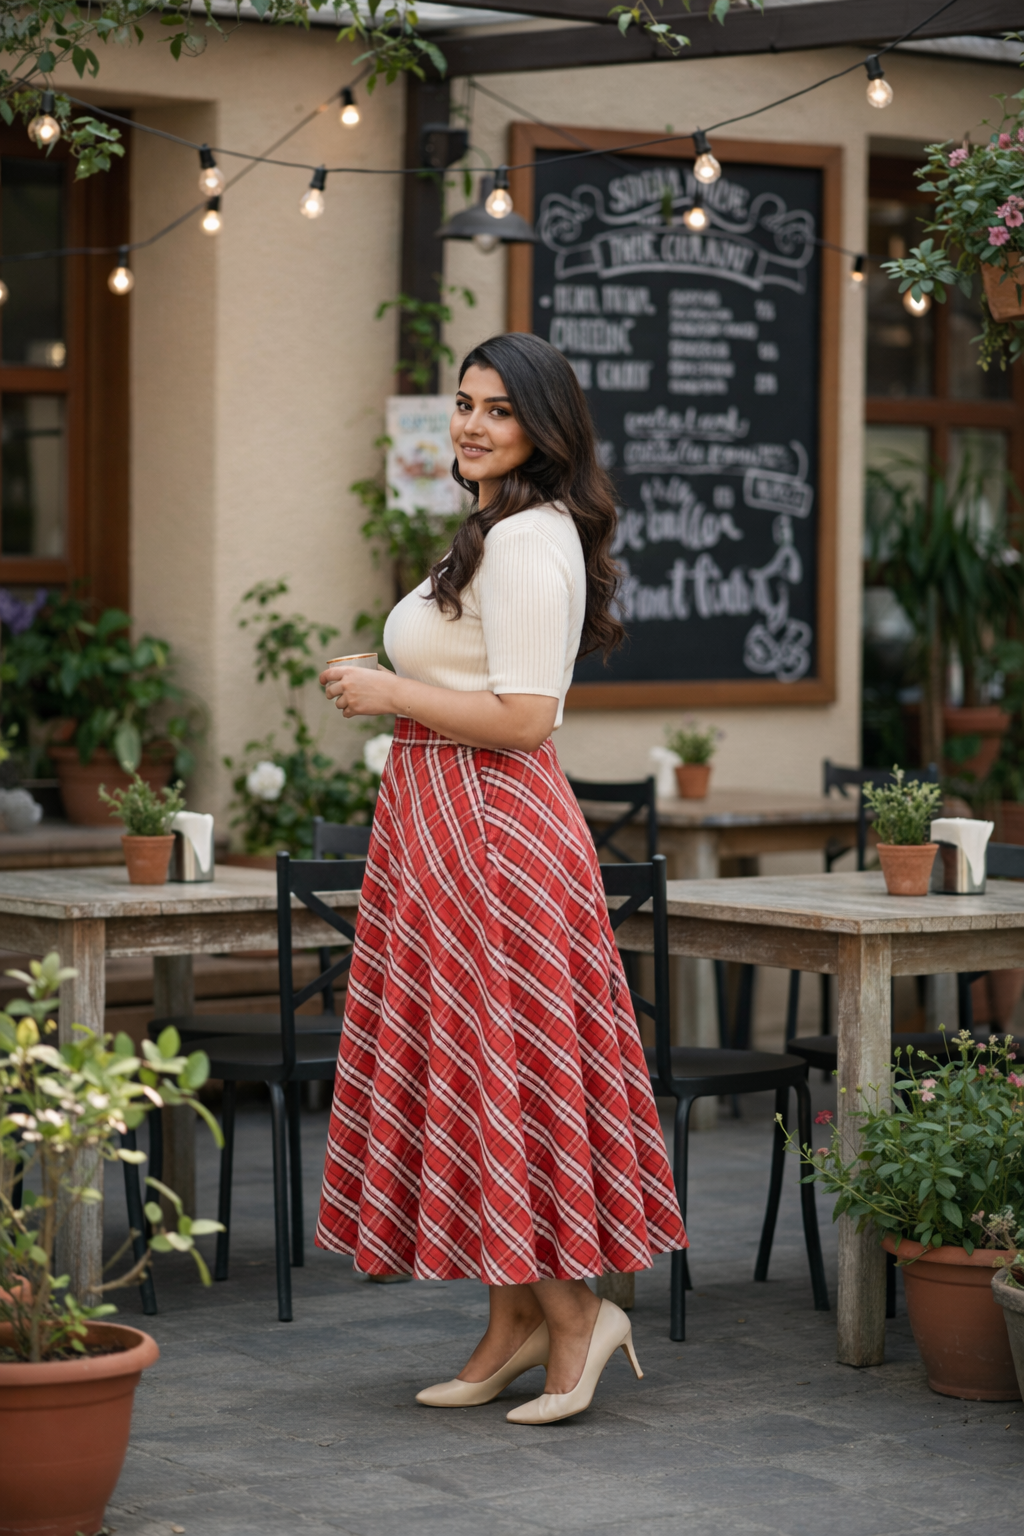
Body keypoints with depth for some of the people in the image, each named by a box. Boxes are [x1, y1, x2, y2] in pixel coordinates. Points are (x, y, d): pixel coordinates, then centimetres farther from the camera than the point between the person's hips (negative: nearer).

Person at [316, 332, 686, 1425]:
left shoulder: (527, 540, -16)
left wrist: (389, 694, -15)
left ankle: (575, 1312, 2)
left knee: (497, 1071, -6)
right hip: (445, 827, 11)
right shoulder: (501, 533, 18)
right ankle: (515, 1324, 16)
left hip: (492, 829, -11)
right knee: (474, 1075, 11)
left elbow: (524, 718, -22)